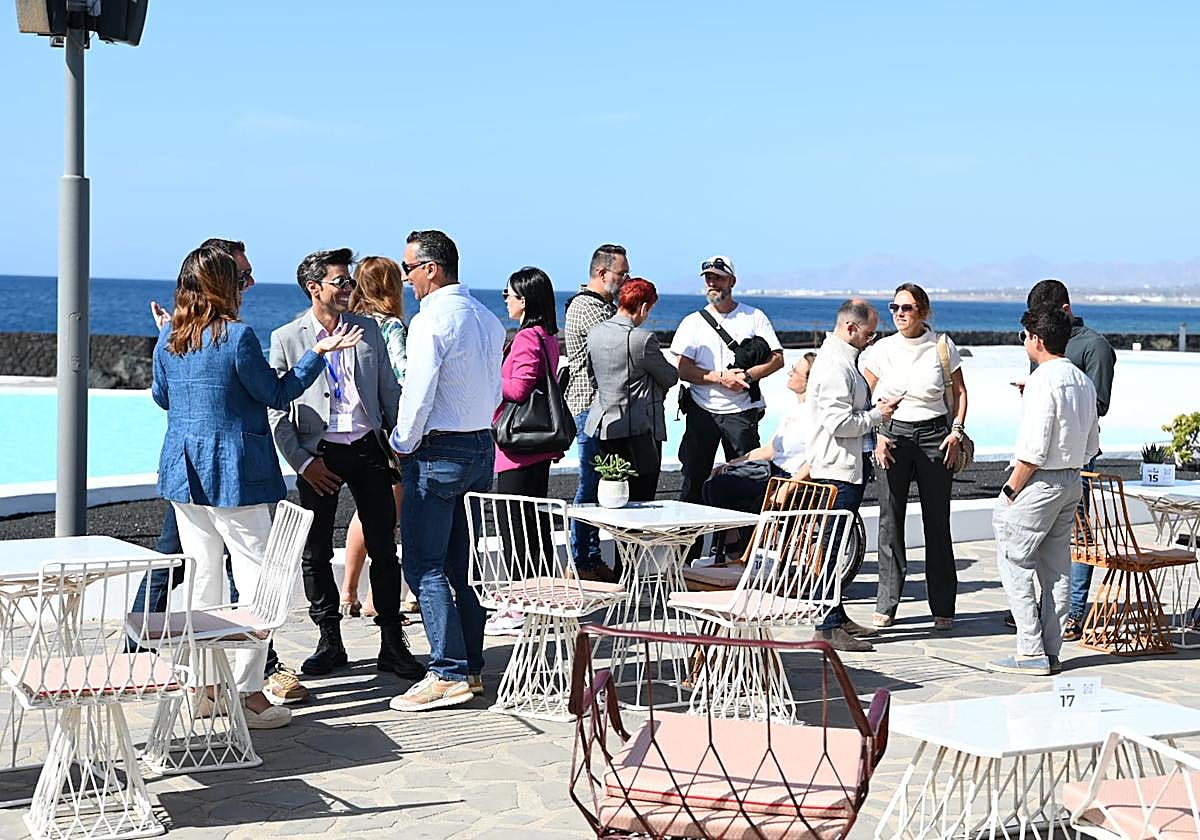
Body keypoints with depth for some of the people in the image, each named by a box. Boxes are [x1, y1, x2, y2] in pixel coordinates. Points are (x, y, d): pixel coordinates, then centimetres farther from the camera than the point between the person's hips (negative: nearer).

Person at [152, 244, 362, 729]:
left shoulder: (168, 339, 4)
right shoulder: (237, 337, -15)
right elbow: (276, 393, -6)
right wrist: (318, 353, 1)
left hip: (183, 472, 7)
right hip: (233, 475, -7)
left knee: (202, 578, 13)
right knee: (256, 578, -1)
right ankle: (247, 692, -4)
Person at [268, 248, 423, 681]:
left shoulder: (368, 329, 8)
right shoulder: (286, 339, -1)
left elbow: (389, 391, 13)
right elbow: (276, 410, -2)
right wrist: (303, 462, -8)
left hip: (368, 448, 2)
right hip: (319, 454, -2)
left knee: (384, 549, 3)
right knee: (315, 553, 5)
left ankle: (392, 645, 11)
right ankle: (330, 642, 18)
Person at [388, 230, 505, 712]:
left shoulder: (431, 320, -16)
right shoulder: (488, 320, 10)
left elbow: (418, 396, -18)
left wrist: (403, 445, -4)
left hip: (437, 452, -8)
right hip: (482, 446, 8)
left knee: (425, 567, -4)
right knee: (463, 564, 13)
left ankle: (448, 676, -8)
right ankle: (472, 668, 16)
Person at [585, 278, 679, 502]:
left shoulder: (594, 333, 3)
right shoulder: (643, 339, -17)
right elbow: (670, 378, -5)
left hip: (604, 426, 7)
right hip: (639, 430, -7)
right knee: (640, 500, 0)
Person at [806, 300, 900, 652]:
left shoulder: (844, 359, 17)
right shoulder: (834, 364, -18)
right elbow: (838, 422, -23)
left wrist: (876, 410, 12)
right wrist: (877, 416, -11)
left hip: (851, 465, 11)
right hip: (837, 468, -11)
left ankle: (837, 617, 23)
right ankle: (828, 627, -7)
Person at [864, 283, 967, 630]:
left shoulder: (942, 346, 0)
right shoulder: (882, 350, 2)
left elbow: (959, 391, 9)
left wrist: (957, 432, -1)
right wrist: (876, 435, -2)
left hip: (934, 435, -1)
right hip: (892, 435, 1)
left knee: (937, 522, 2)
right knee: (890, 520, 0)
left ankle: (943, 607, 10)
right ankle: (886, 605, 7)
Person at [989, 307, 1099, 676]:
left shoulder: (1042, 381, -17)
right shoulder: (1083, 381, 10)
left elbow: (1033, 448, -21)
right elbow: (1092, 444, 15)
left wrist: (1011, 489, -12)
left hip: (1040, 481, -9)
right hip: (1072, 480, 9)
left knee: (1014, 561, -1)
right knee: (1056, 567, 12)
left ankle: (1031, 652, -3)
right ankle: (1051, 651, 15)